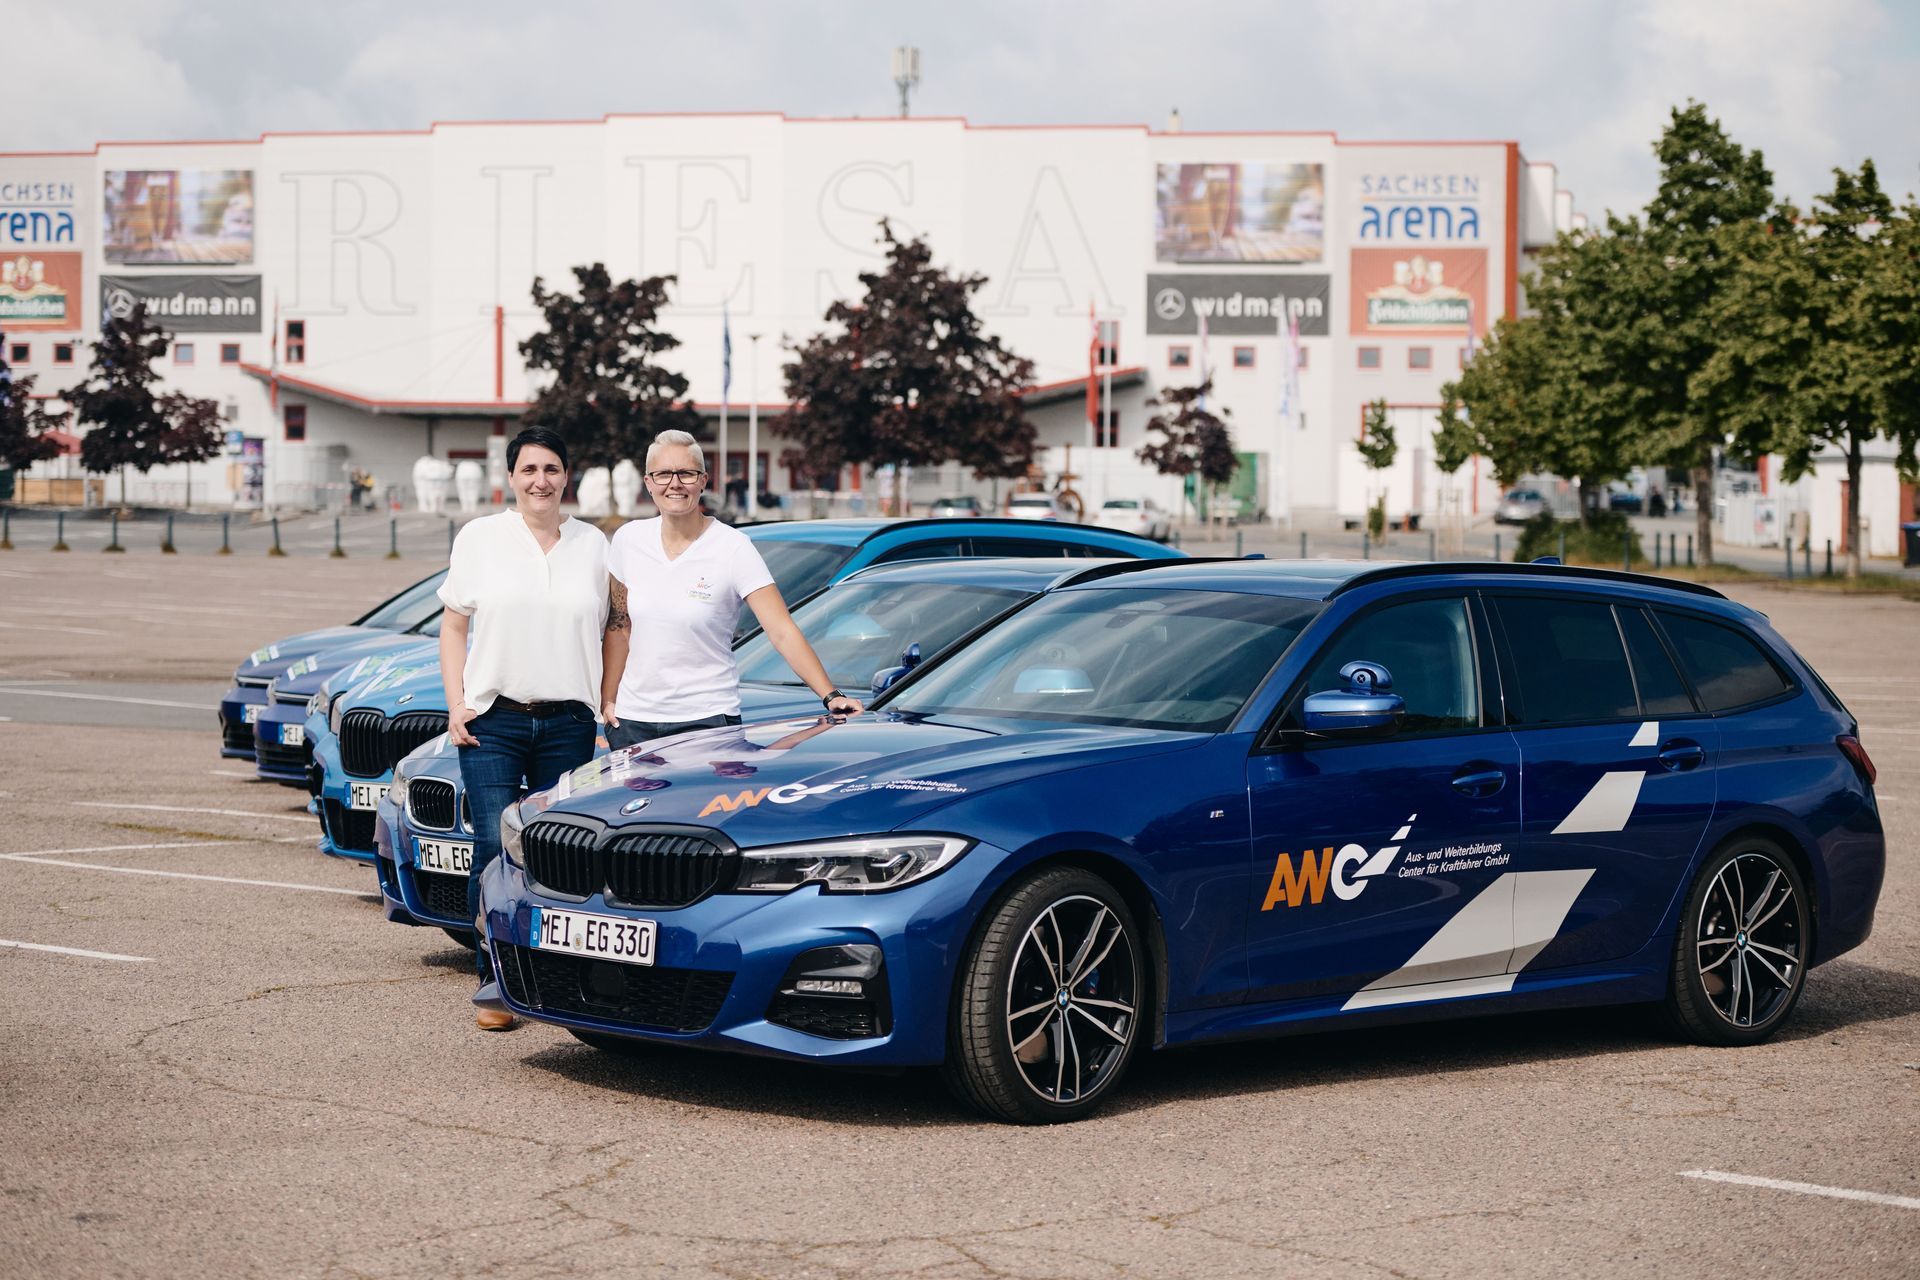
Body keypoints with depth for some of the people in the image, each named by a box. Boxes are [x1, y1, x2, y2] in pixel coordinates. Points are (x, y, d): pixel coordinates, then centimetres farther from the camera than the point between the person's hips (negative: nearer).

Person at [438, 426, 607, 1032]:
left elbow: (606, 634, 15)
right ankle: (493, 982, -5)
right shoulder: (480, 538, 6)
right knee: (496, 850, -10)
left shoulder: (592, 544, 10)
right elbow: (453, 626, 8)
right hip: (493, 719, -2)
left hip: (569, 723, 2)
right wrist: (455, 705, -2)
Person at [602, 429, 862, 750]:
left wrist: (831, 696, -26)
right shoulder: (628, 540, 2)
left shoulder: (733, 548, -10)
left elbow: (783, 632, -16)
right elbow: (618, 628, 11)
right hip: (634, 718, 4)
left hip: (706, 719, -4)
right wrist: (607, 699, 5)